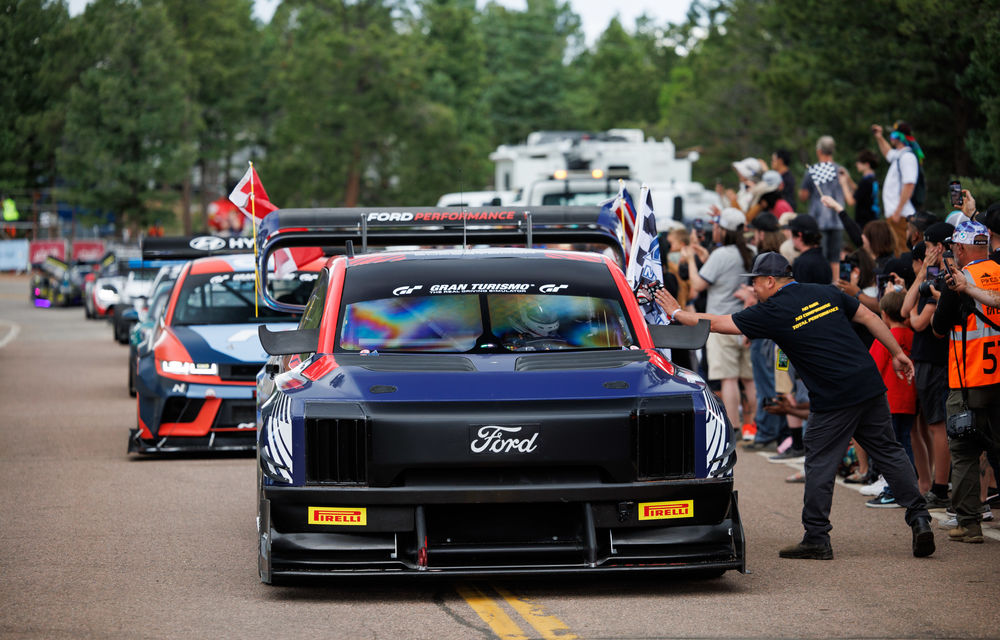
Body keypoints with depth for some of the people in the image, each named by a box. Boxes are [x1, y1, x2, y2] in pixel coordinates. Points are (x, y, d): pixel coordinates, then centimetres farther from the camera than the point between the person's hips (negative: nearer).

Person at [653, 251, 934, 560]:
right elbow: (869, 317, 15)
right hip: (870, 384, 6)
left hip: (833, 400, -6)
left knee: (820, 464, 3)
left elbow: (717, 324, 2)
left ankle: (816, 538, 6)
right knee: (889, 453, 11)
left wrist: (676, 312, 15)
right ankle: (919, 519, 6)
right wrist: (897, 353, 22)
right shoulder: (826, 293, 13)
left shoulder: (772, 312, -3)